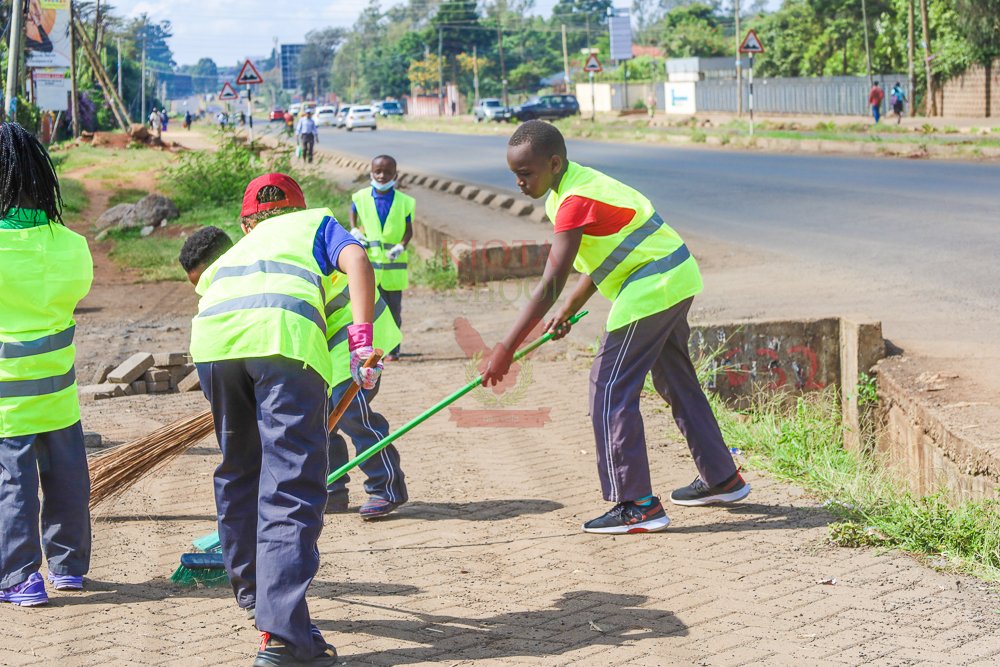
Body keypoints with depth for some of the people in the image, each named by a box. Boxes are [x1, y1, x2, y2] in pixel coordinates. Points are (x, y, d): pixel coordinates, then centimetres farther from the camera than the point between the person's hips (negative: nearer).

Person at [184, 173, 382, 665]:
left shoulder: (233, 253, 41)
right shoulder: (317, 222, 33)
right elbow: (356, 261, 9)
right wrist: (361, 339, -2)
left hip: (212, 337, 4)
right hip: (286, 337, -4)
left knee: (238, 471, 24)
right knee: (293, 485, -6)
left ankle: (252, 592, 41)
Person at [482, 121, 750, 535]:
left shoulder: (575, 201, -22)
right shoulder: (580, 183, 9)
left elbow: (550, 285, -26)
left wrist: (506, 349, -26)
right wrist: (569, 310, 12)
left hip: (650, 289, -10)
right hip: (676, 279, 10)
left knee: (610, 391, -8)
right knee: (677, 382, 22)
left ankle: (637, 505, -8)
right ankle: (721, 478, 34)